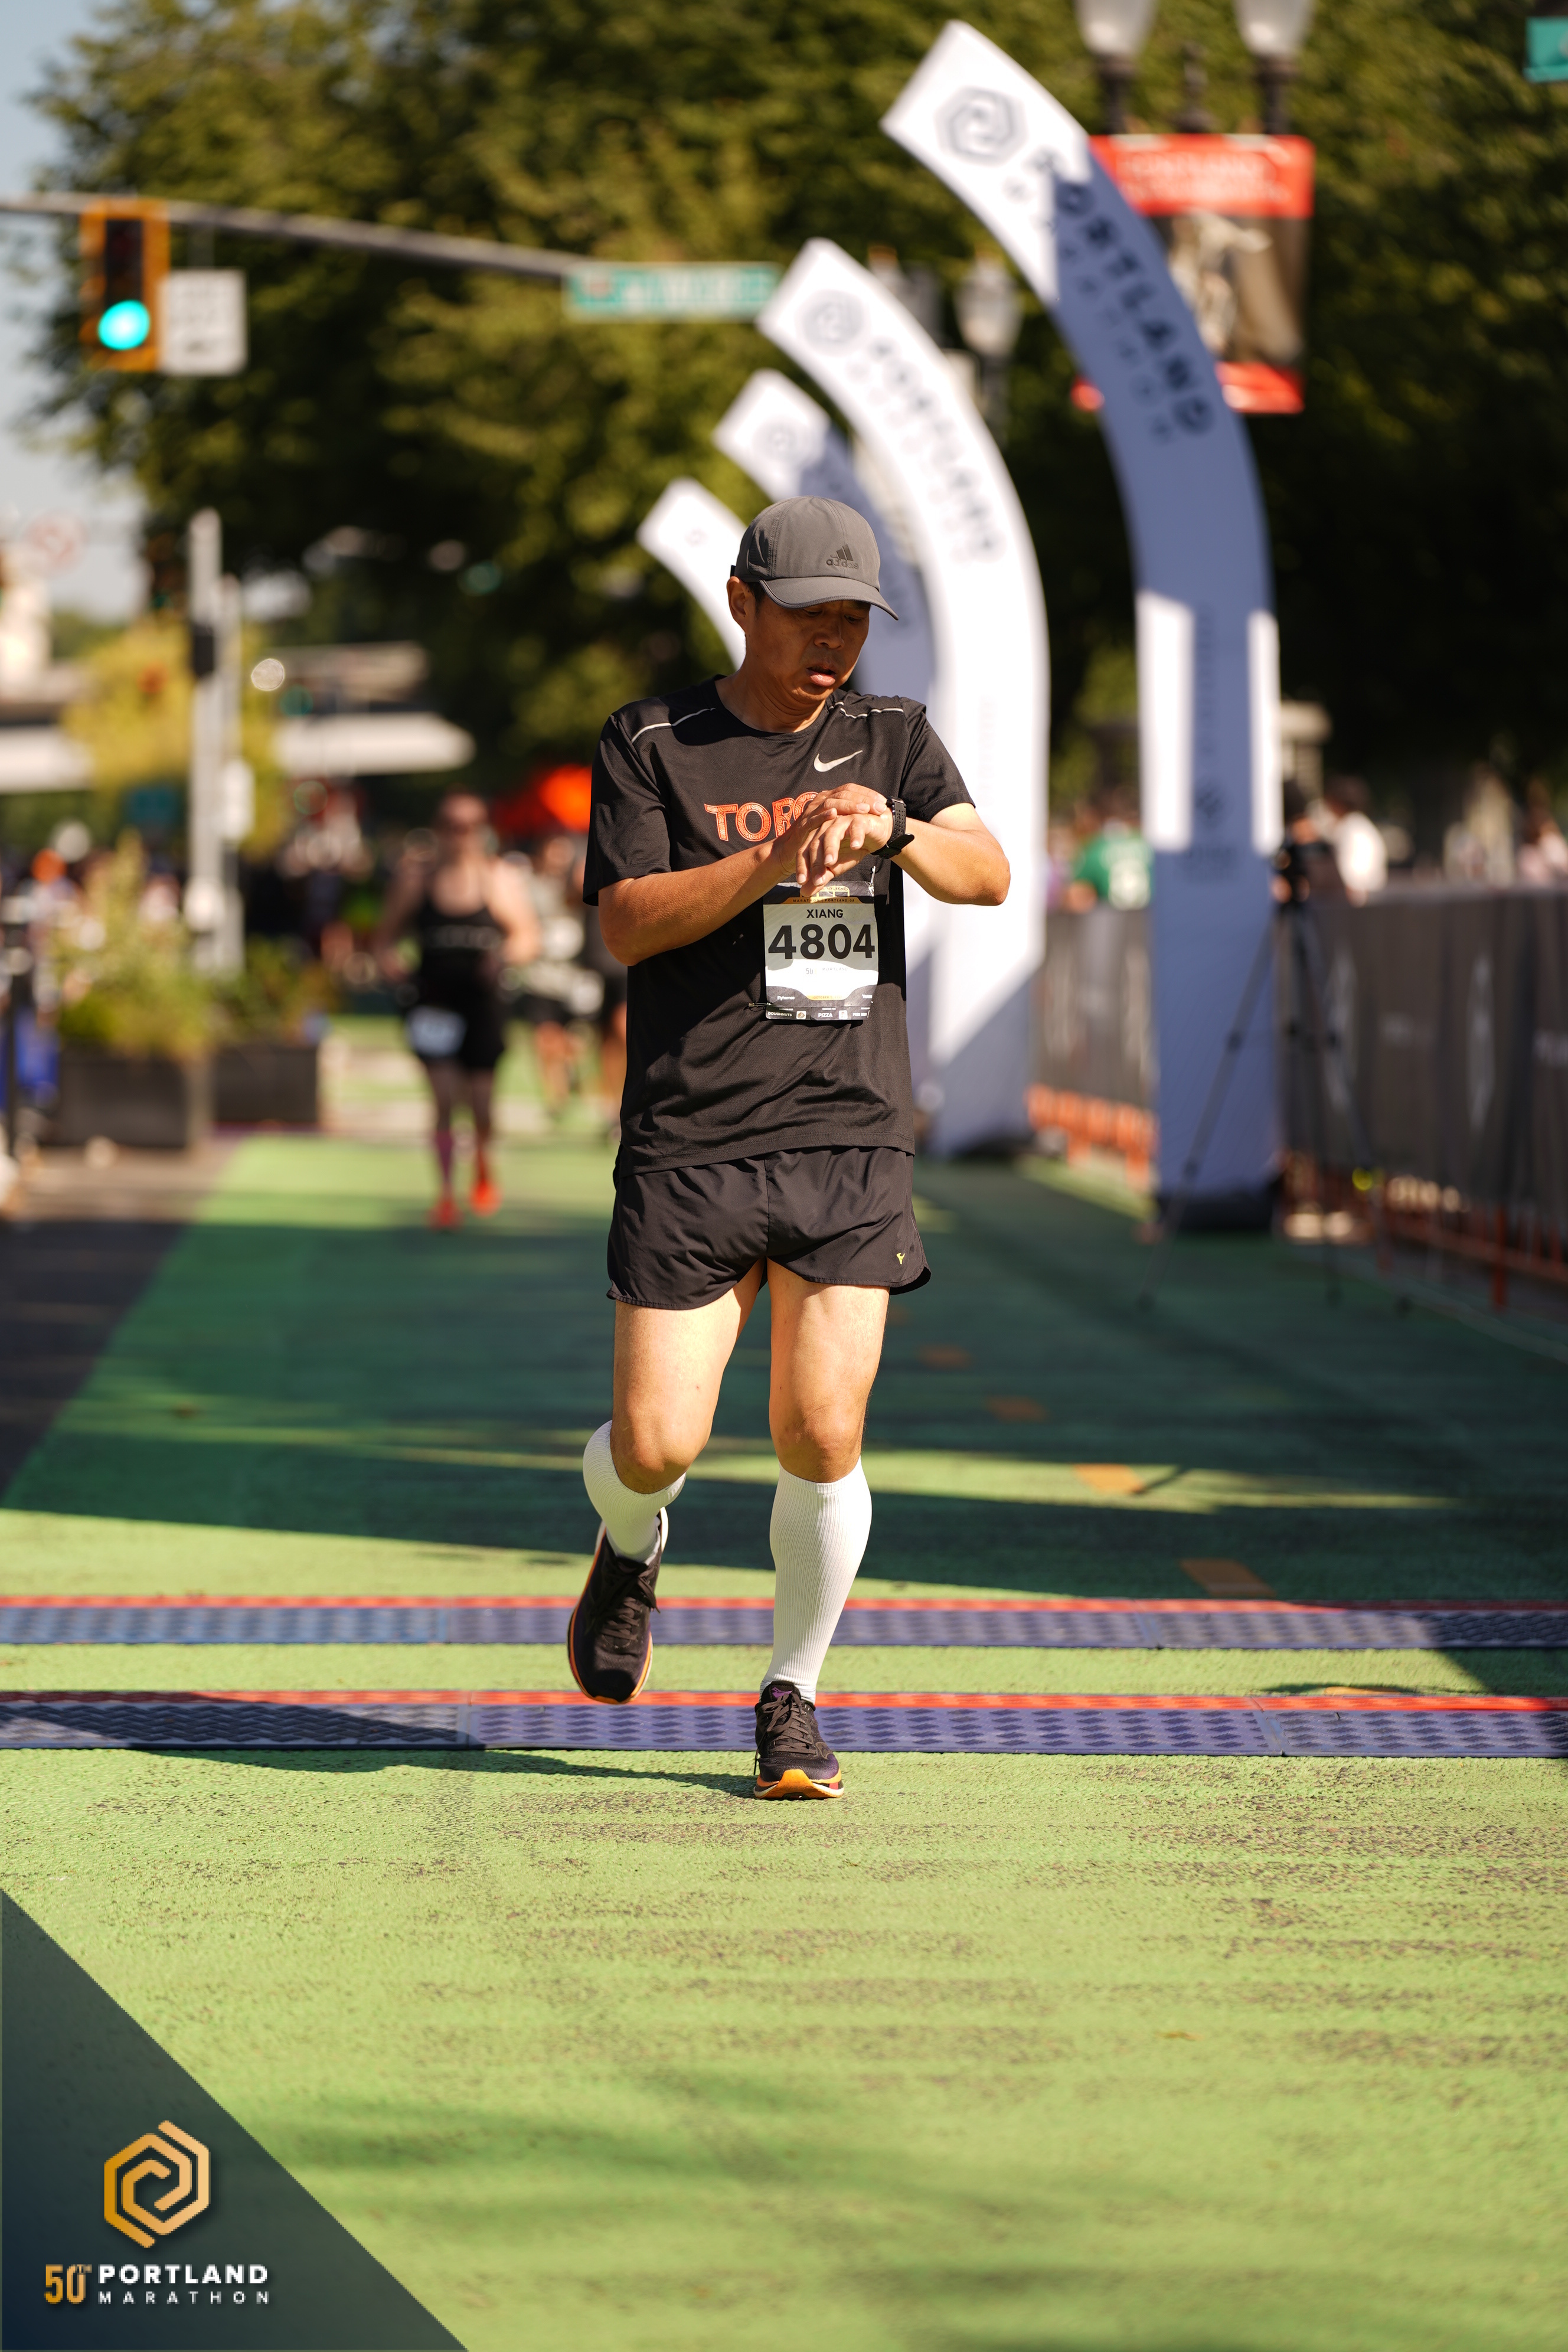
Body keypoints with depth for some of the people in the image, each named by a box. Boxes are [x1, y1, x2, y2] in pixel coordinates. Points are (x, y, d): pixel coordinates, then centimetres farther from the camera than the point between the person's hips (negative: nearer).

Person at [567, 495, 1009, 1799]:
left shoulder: (894, 740, 11)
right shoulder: (652, 745, 3)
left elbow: (988, 874, -5)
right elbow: (628, 921, -8)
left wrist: (888, 827, -25)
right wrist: (776, 857, -21)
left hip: (853, 1146, 2)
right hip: (692, 1145, -2)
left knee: (823, 1440, -6)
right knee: (654, 1446, -6)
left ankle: (793, 1701, 13)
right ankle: (631, 1552, 31)